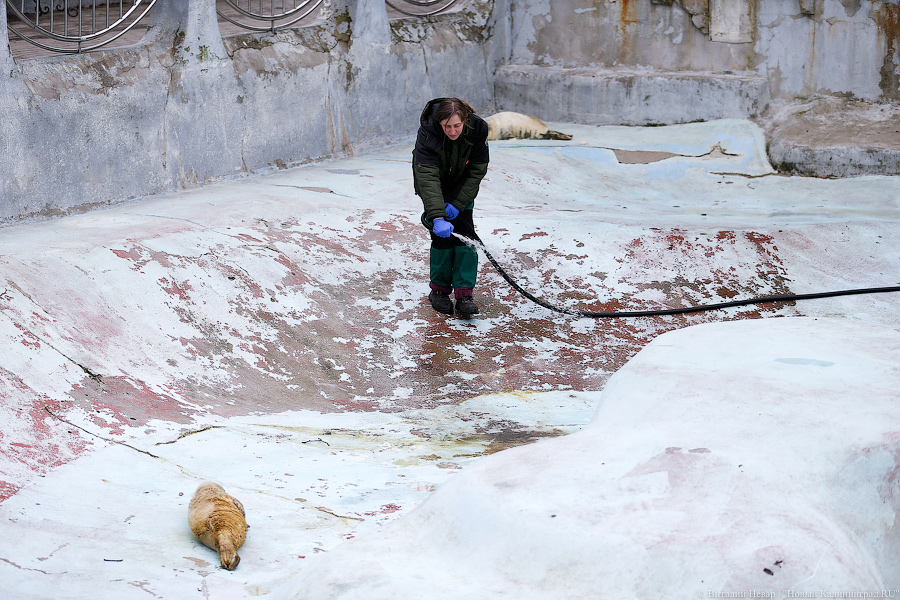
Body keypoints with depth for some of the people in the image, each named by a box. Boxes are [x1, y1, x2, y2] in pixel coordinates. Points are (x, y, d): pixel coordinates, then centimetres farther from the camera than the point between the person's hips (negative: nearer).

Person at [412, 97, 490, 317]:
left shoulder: (478, 128, -28)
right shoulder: (427, 134, -35)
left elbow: (477, 170, -18)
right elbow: (427, 178, -43)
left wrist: (458, 203, -24)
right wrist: (437, 217, -53)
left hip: (463, 185, 2)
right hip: (435, 185, -2)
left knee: (465, 231, -9)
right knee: (442, 233, -13)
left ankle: (464, 294, -9)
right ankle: (439, 290, 4)